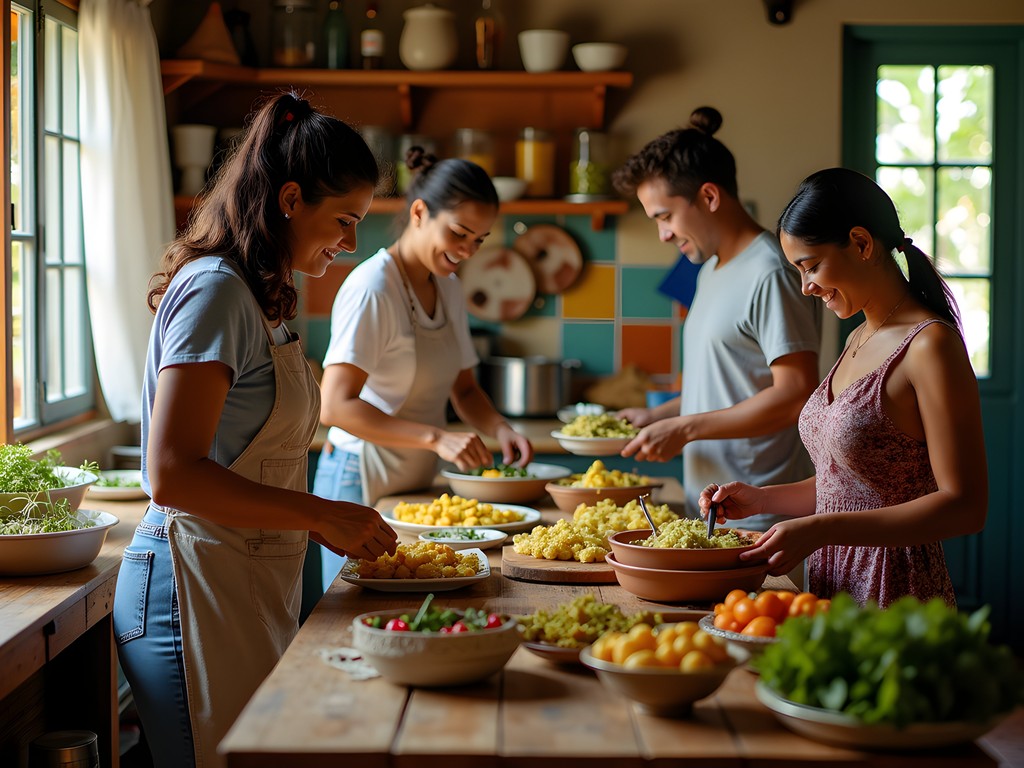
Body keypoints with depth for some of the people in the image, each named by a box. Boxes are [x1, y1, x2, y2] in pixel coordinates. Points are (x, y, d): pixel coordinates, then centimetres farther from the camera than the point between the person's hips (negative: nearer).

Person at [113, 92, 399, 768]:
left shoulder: (257, 297, 15)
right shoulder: (214, 292, -15)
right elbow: (172, 477, -22)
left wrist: (336, 523, 5)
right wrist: (320, 515, -17)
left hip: (255, 585, 9)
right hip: (197, 591, -9)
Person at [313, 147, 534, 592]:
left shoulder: (449, 289, 8)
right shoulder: (372, 287, -18)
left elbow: (463, 389, 17)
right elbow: (335, 406, -25)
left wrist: (499, 427, -4)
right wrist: (437, 437, -31)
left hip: (418, 484, 8)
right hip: (362, 484, -8)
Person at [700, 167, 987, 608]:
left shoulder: (929, 345, -15)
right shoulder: (859, 340, 13)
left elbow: (965, 507, -19)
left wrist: (822, 530, -24)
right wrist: (761, 499, 8)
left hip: (895, 601, -8)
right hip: (832, 589, 8)